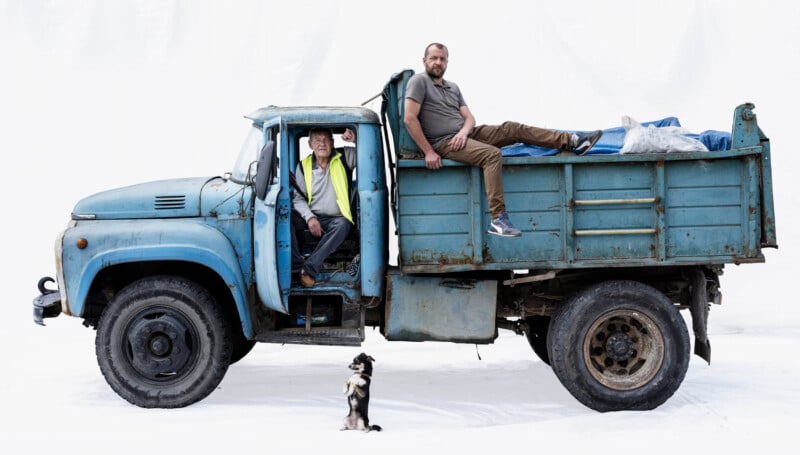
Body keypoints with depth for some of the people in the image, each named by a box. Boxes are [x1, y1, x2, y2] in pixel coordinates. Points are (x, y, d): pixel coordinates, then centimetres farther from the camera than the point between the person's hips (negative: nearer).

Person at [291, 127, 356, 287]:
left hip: (335, 218, -1)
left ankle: (309, 268, -38)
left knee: (343, 225, -37)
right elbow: (299, 198, 4)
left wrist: (356, 139, -16)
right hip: (311, 216, 1)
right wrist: (310, 218, -15)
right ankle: (296, 264, -32)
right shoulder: (303, 166, 9)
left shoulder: (344, 157, 6)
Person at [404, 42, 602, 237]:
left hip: (463, 135, 8)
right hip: (443, 143, -8)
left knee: (513, 129, -4)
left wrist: (463, 132, -14)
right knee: (492, 154, -31)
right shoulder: (419, 81, -5)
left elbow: (469, 117, 11)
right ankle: (498, 219, -40)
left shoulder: (452, 88, 19)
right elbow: (409, 119, -15)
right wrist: (428, 152, -20)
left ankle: (573, 141, -5)